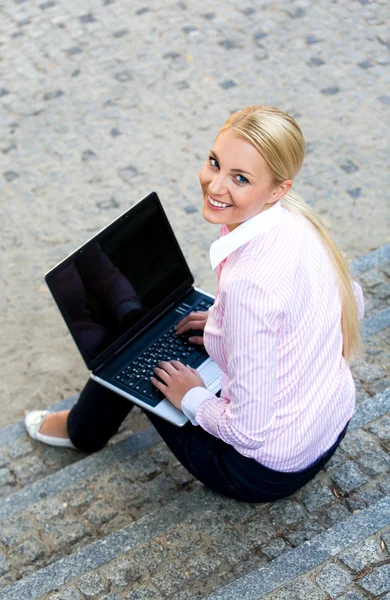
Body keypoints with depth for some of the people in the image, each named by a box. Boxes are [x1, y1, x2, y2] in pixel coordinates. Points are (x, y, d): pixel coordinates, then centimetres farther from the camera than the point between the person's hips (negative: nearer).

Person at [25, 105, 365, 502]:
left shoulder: (249, 282, -36)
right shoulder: (294, 218, -10)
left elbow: (249, 429, -30)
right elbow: (353, 306, 9)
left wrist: (192, 400, -9)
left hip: (267, 471, -7)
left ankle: (82, 428, 43)